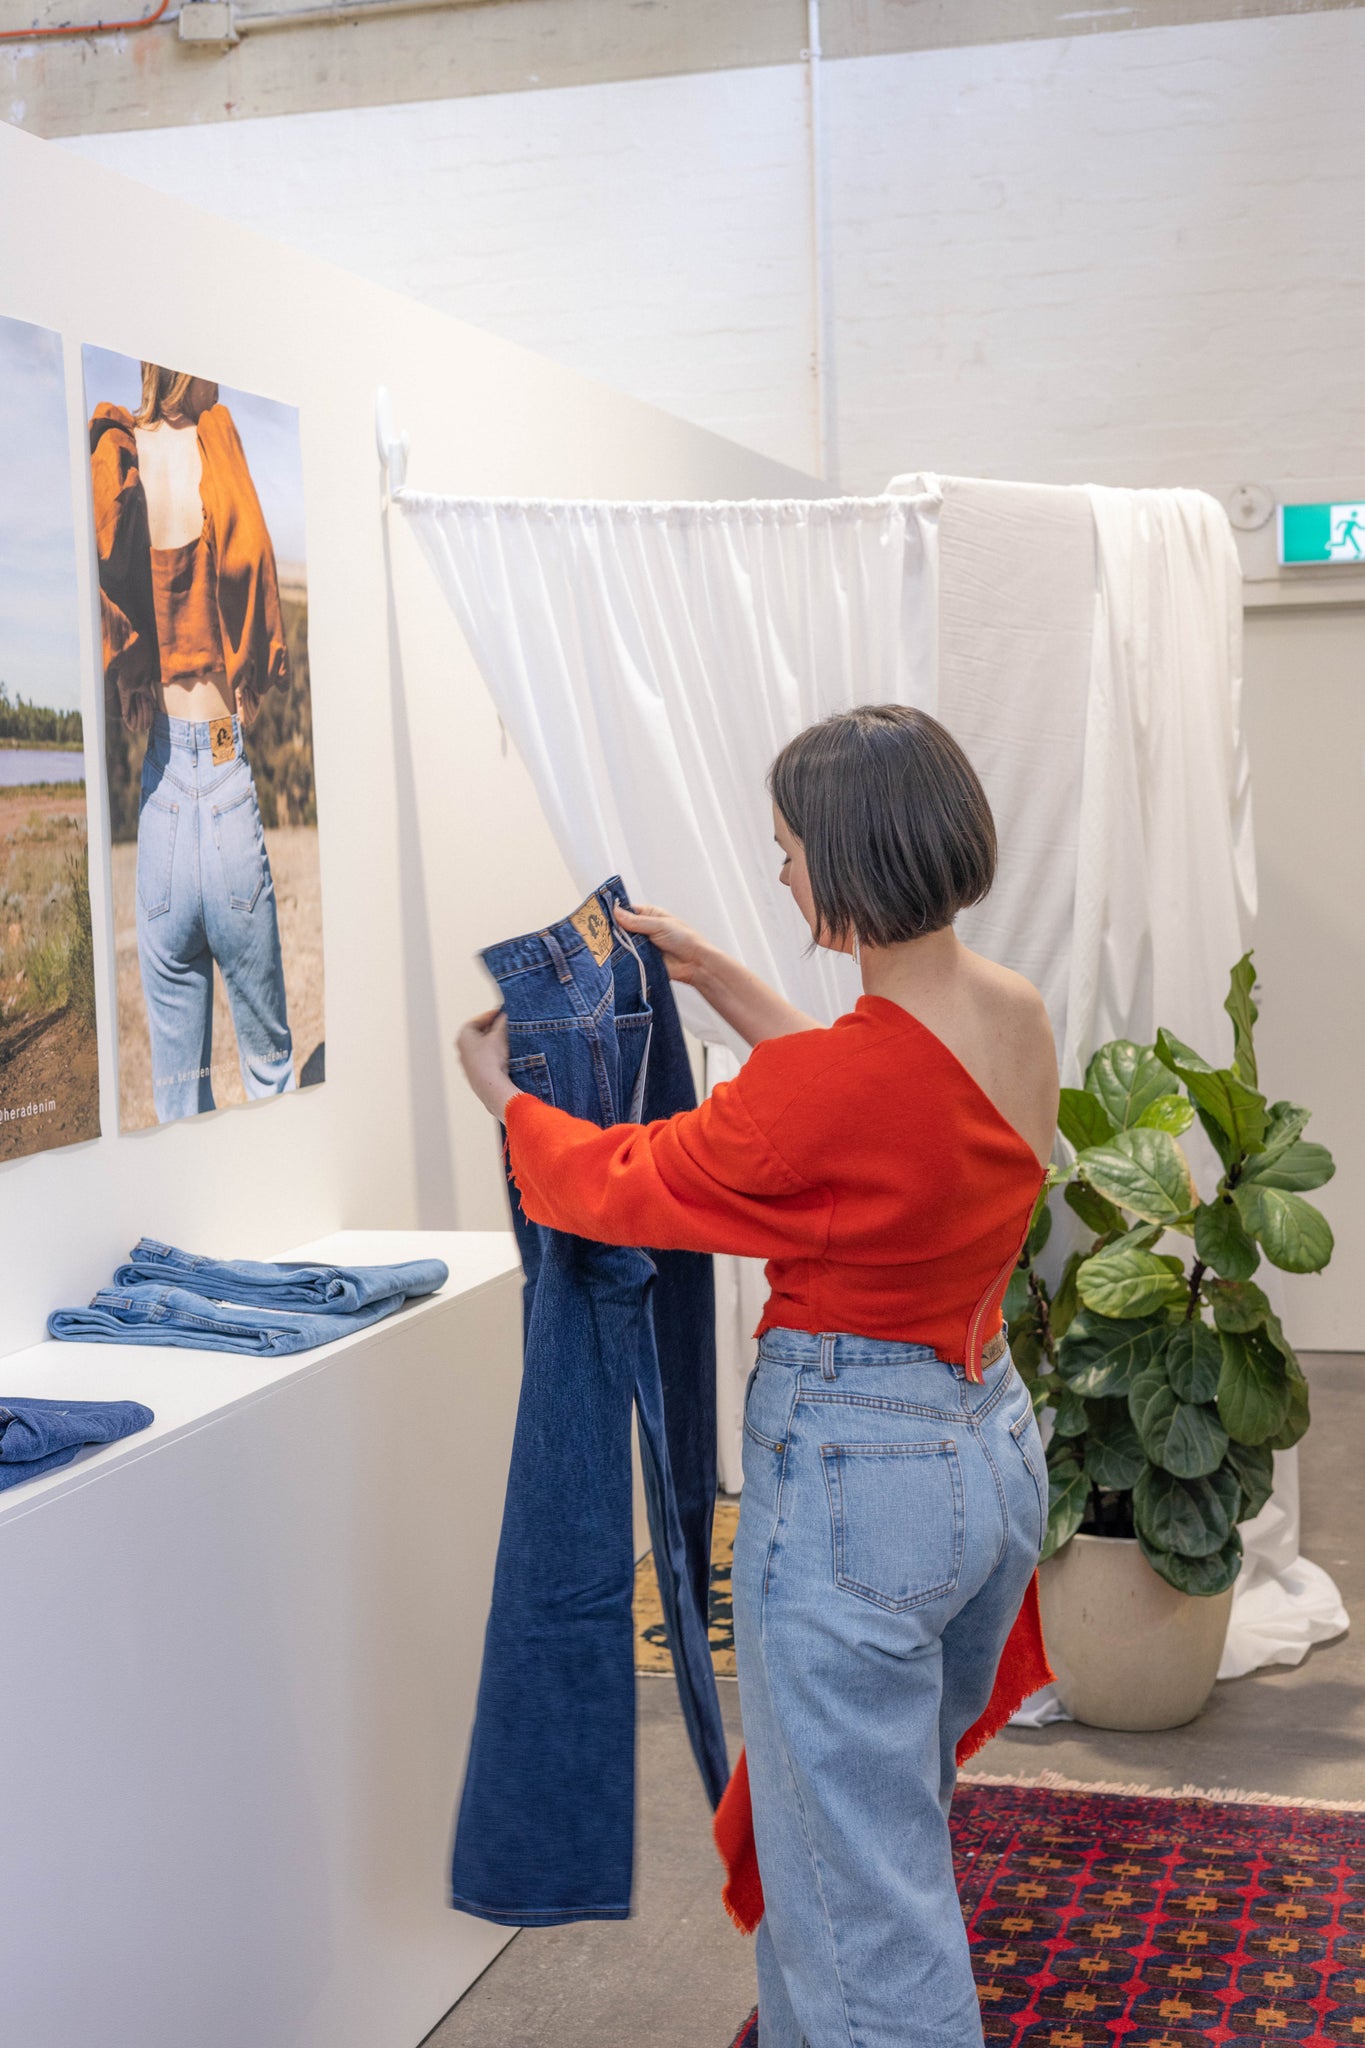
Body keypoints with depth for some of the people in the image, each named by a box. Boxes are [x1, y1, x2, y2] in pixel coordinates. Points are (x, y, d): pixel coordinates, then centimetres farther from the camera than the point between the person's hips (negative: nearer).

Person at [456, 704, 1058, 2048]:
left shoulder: (830, 1091, -27)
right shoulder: (1019, 1017, -2)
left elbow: (620, 1187, -11)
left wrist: (501, 1093, 8)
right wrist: (716, 978, 23)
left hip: (852, 1478, -9)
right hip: (994, 1446, 9)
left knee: (864, 1882, 7)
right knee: (891, 1812, 27)